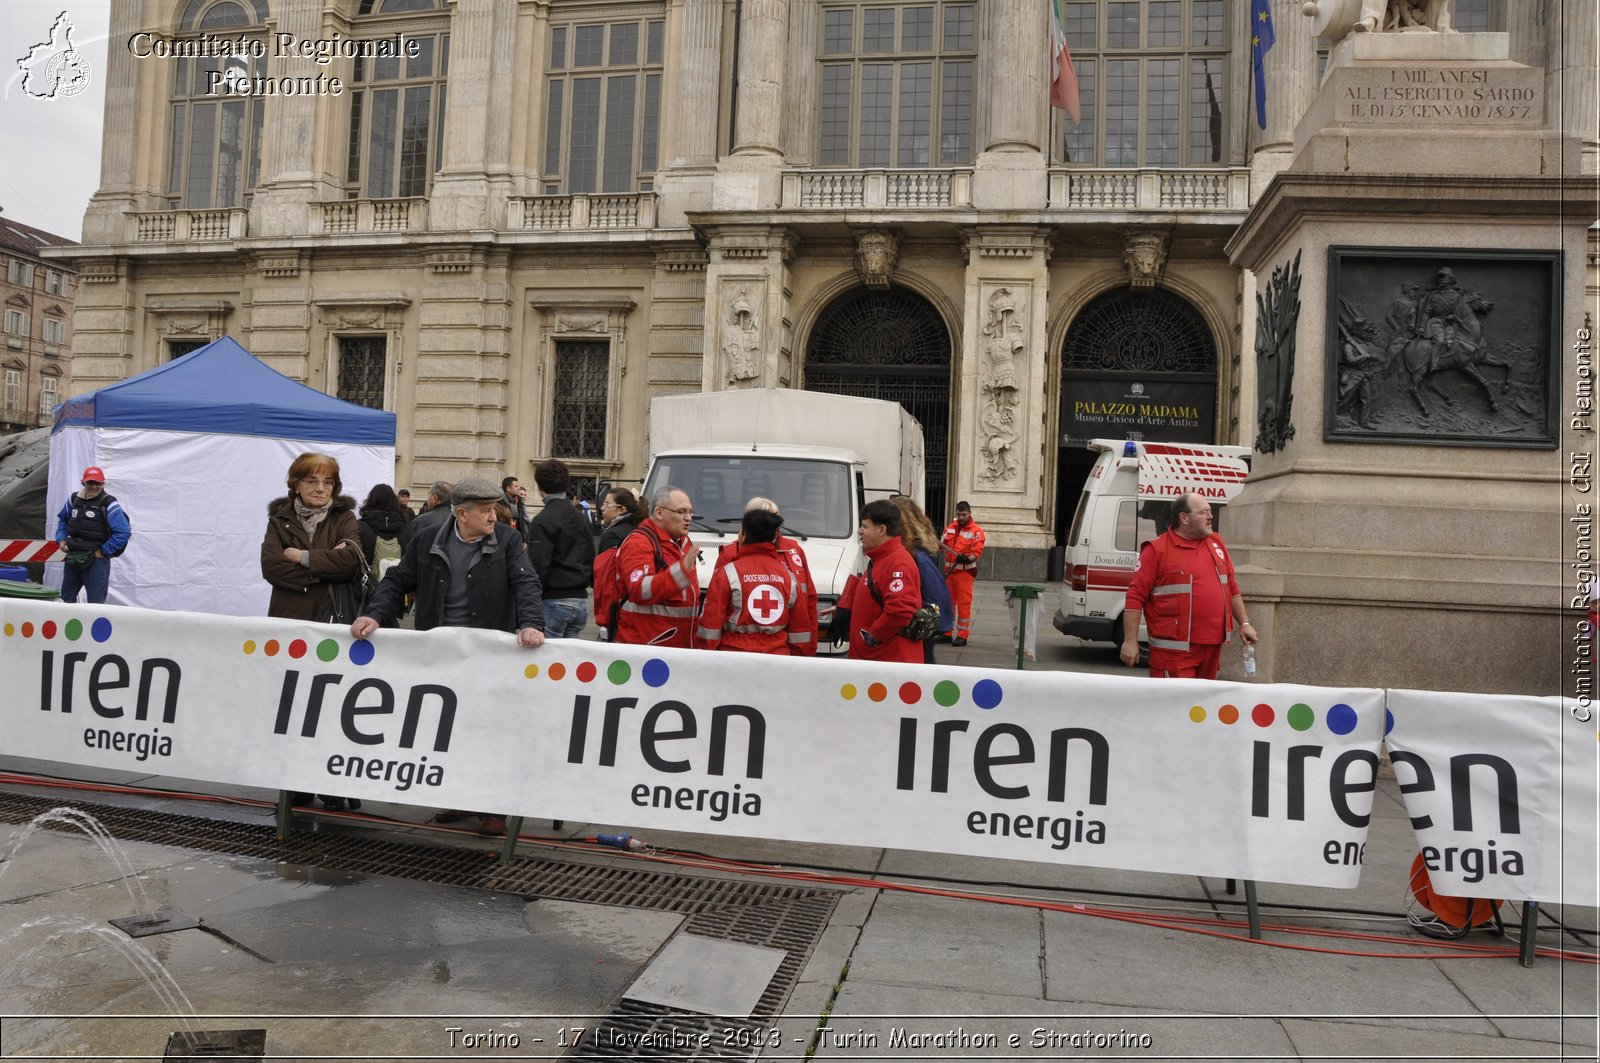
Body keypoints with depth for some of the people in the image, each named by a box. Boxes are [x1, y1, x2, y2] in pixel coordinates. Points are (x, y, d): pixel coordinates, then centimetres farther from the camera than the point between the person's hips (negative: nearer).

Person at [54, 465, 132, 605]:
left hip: (96, 559, -6)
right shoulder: (74, 499, 7)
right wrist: (61, 538, 10)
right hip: (72, 558, 7)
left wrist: (104, 551, -15)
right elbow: (62, 519, 26)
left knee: (95, 602, -1)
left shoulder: (109, 505, -12)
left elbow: (124, 532, -18)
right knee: (66, 597, 19)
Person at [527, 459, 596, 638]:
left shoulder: (542, 521, -11)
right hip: (581, 600, 7)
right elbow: (592, 561, 16)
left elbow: (538, 565, -16)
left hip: (554, 601, -7)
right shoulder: (583, 519, 12)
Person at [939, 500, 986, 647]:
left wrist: (967, 558, -30)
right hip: (949, 570, 6)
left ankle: (963, 635, -1)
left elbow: (977, 552, -11)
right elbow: (943, 543, 17)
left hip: (965, 572, -6)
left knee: (963, 603, -5)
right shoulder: (951, 527, 13)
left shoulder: (976, 531, -5)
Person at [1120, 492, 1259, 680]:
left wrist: (1244, 623, 15)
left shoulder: (1216, 543, 13)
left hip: (1212, 646, 7)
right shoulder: (1157, 550, -7)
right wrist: (1130, 641, -15)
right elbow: (1135, 597, -10)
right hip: (1174, 650, -6)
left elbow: (1232, 588, 21)